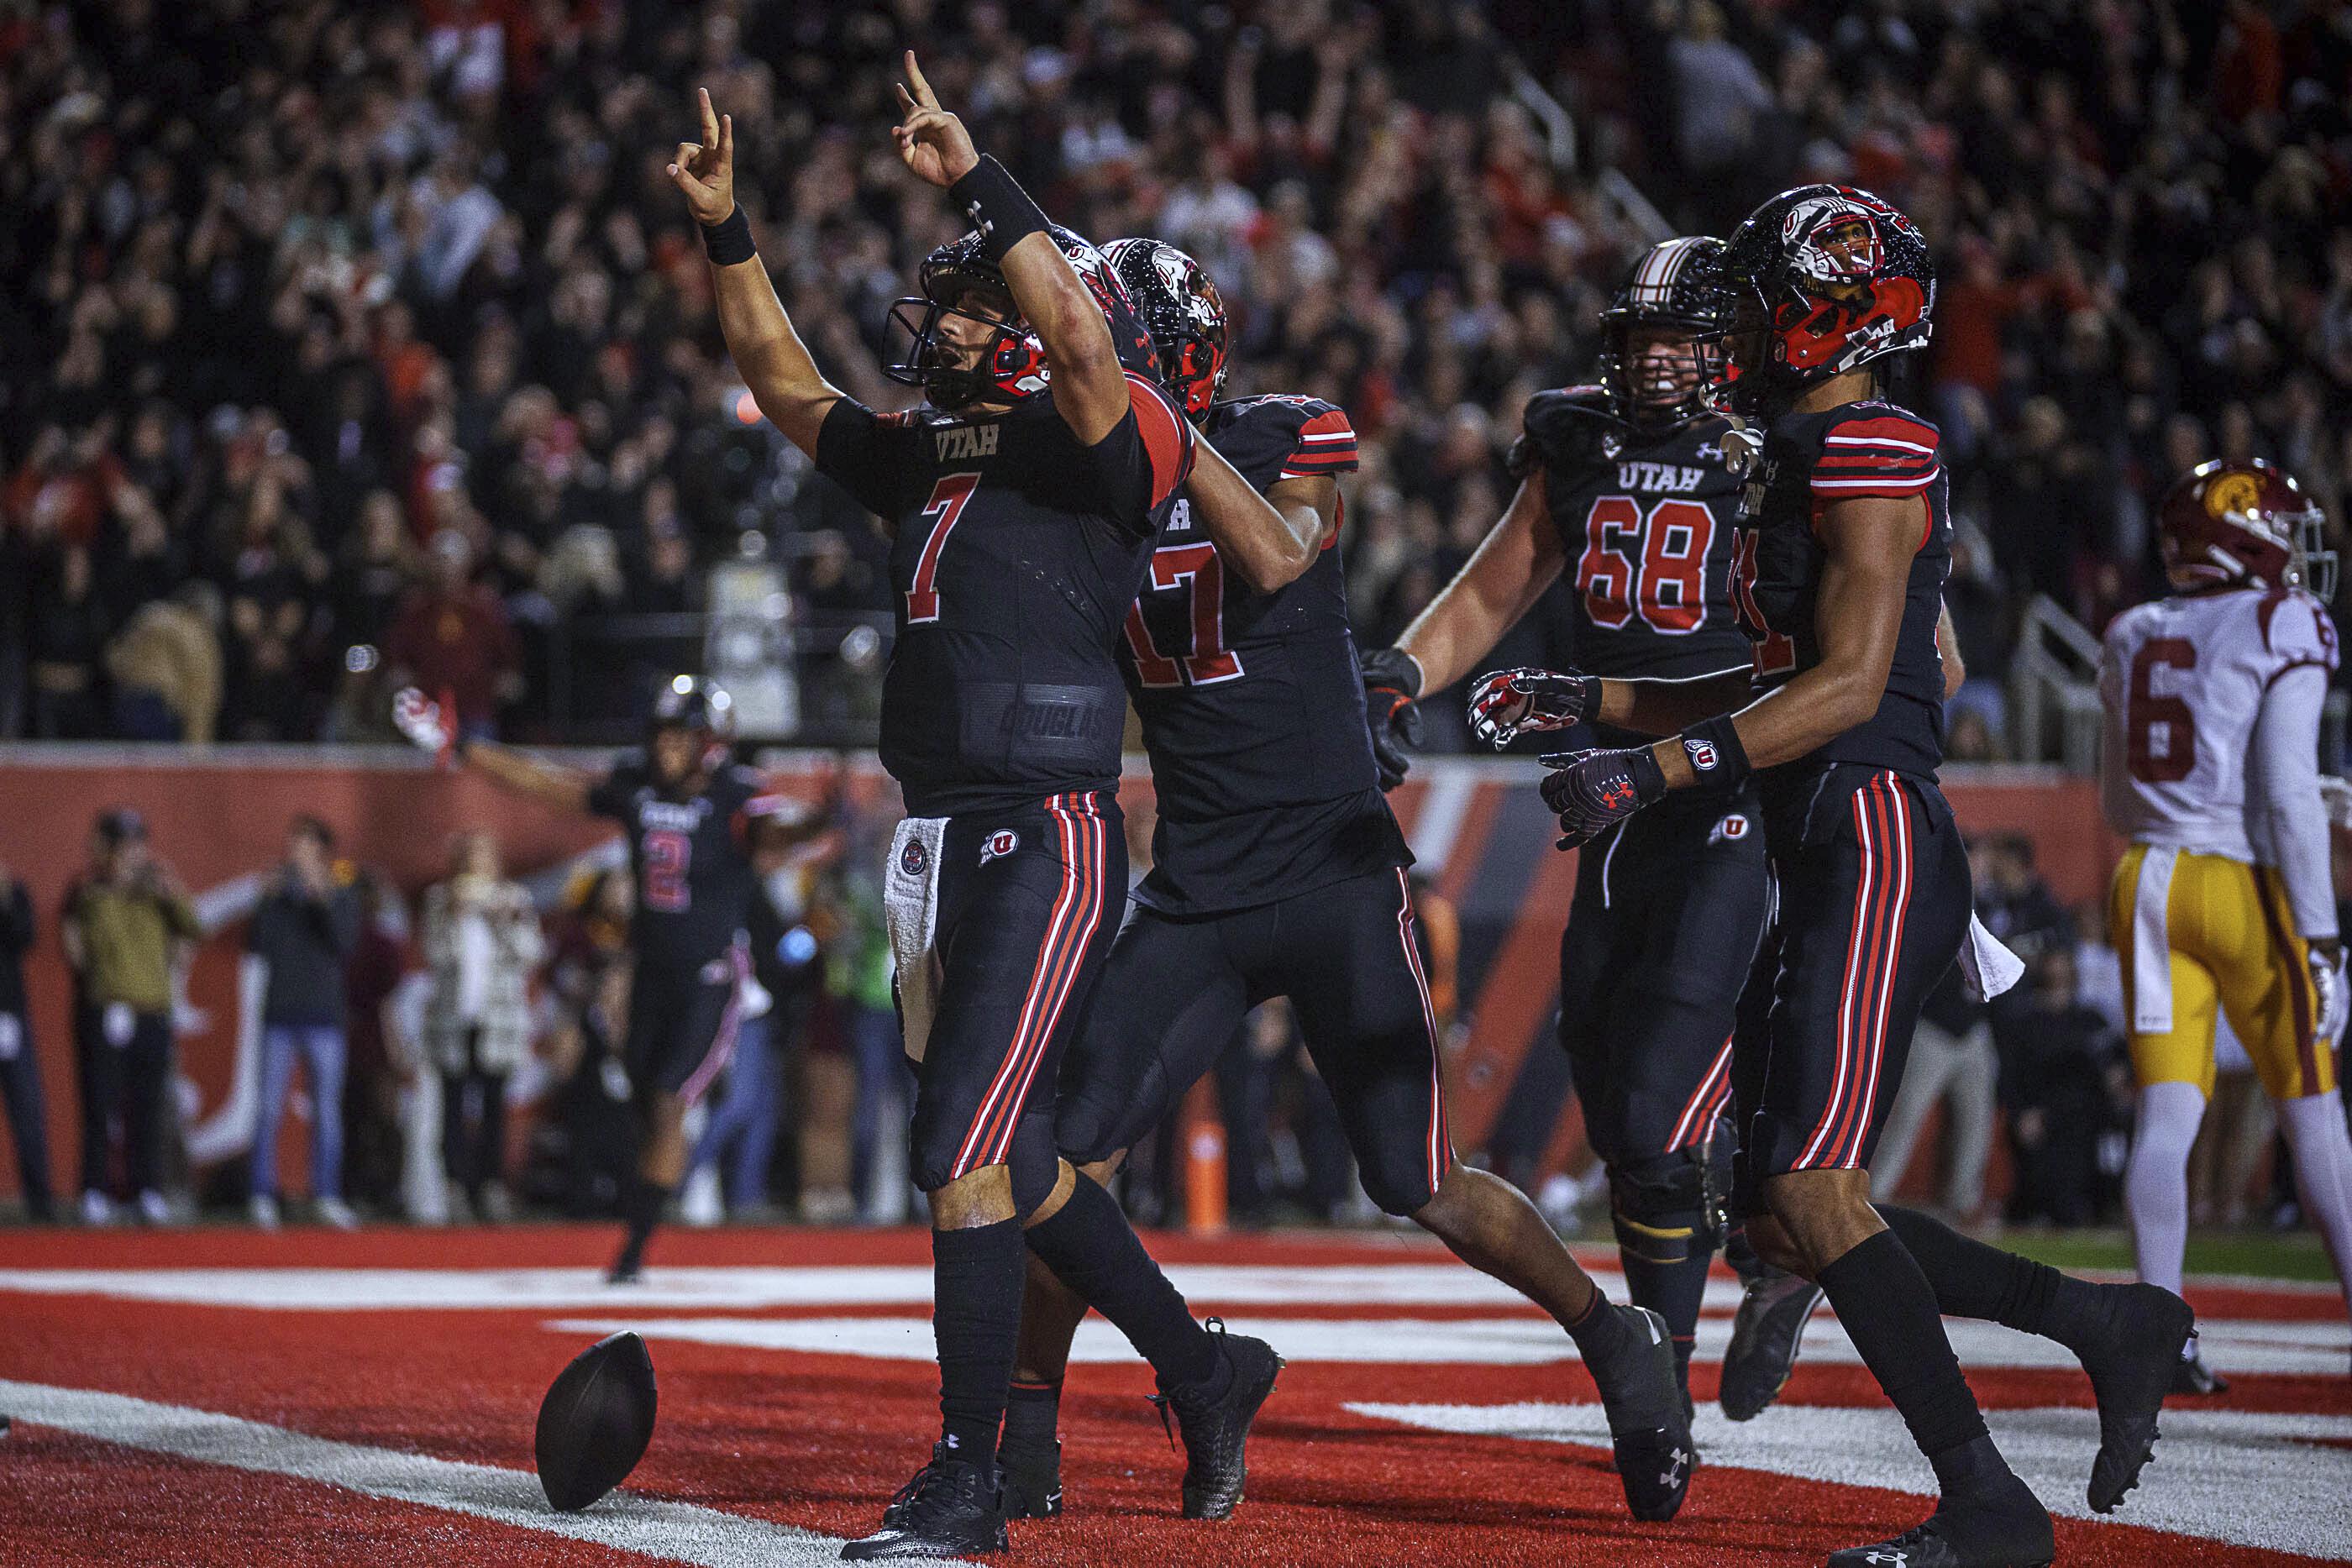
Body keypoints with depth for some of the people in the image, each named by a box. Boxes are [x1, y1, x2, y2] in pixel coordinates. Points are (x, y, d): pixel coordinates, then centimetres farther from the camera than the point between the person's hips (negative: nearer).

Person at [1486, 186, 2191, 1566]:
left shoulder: (1869, 453, -12)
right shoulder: (1812, 456, 19)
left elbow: (1846, 688, -19)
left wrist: (1655, 768, -22)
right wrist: (1594, 701, 25)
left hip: (1877, 843, -10)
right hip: (1826, 864, 10)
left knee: (1812, 1191, -14)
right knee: (1782, 1217, 9)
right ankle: (2112, 1325, 16)